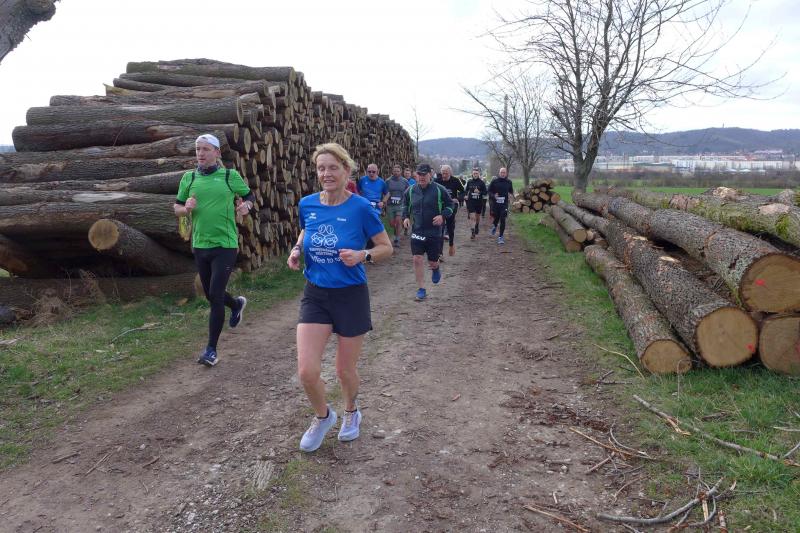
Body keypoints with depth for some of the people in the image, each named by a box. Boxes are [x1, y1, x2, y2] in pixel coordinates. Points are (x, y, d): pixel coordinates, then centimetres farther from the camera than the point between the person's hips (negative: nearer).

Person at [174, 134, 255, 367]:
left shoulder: (230, 175, -3)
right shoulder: (188, 178, 6)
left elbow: (250, 196, 9)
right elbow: (176, 207, 10)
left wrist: (246, 205, -14)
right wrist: (186, 209, -13)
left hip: (225, 245, -4)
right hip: (199, 245, 5)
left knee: (215, 296, -8)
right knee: (211, 295, 16)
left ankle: (211, 349, 5)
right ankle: (237, 304, 50)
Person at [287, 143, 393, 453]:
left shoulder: (360, 208, -13)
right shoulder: (307, 205, -2)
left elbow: (386, 248, -5)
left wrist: (362, 255, -24)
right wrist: (297, 249, 0)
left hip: (351, 296, -3)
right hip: (315, 295, 3)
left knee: (345, 370, 10)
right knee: (306, 371, -7)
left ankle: (351, 413, 45)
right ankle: (323, 416, 27)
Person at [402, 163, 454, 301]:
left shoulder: (439, 190, -7)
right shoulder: (411, 190, 1)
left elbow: (450, 205, 2)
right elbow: (405, 205, 18)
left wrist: (443, 216, -15)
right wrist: (405, 217, 1)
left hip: (434, 232, -2)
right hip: (417, 231, 2)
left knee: (432, 262, 5)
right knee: (417, 260, -7)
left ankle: (436, 268, 45)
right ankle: (421, 290, 5)